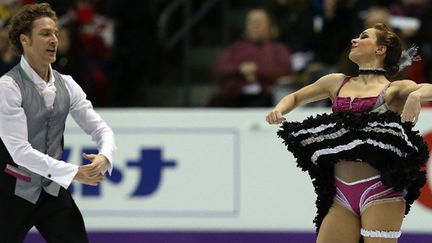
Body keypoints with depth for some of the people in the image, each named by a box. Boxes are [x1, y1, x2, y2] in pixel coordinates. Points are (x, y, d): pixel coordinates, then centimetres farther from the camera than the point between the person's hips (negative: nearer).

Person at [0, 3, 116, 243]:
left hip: (53, 190, 5)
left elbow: (100, 127, 6)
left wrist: (104, 157, -18)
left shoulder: (66, 85, 3)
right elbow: (20, 150, -23)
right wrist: (74, 173, -25)